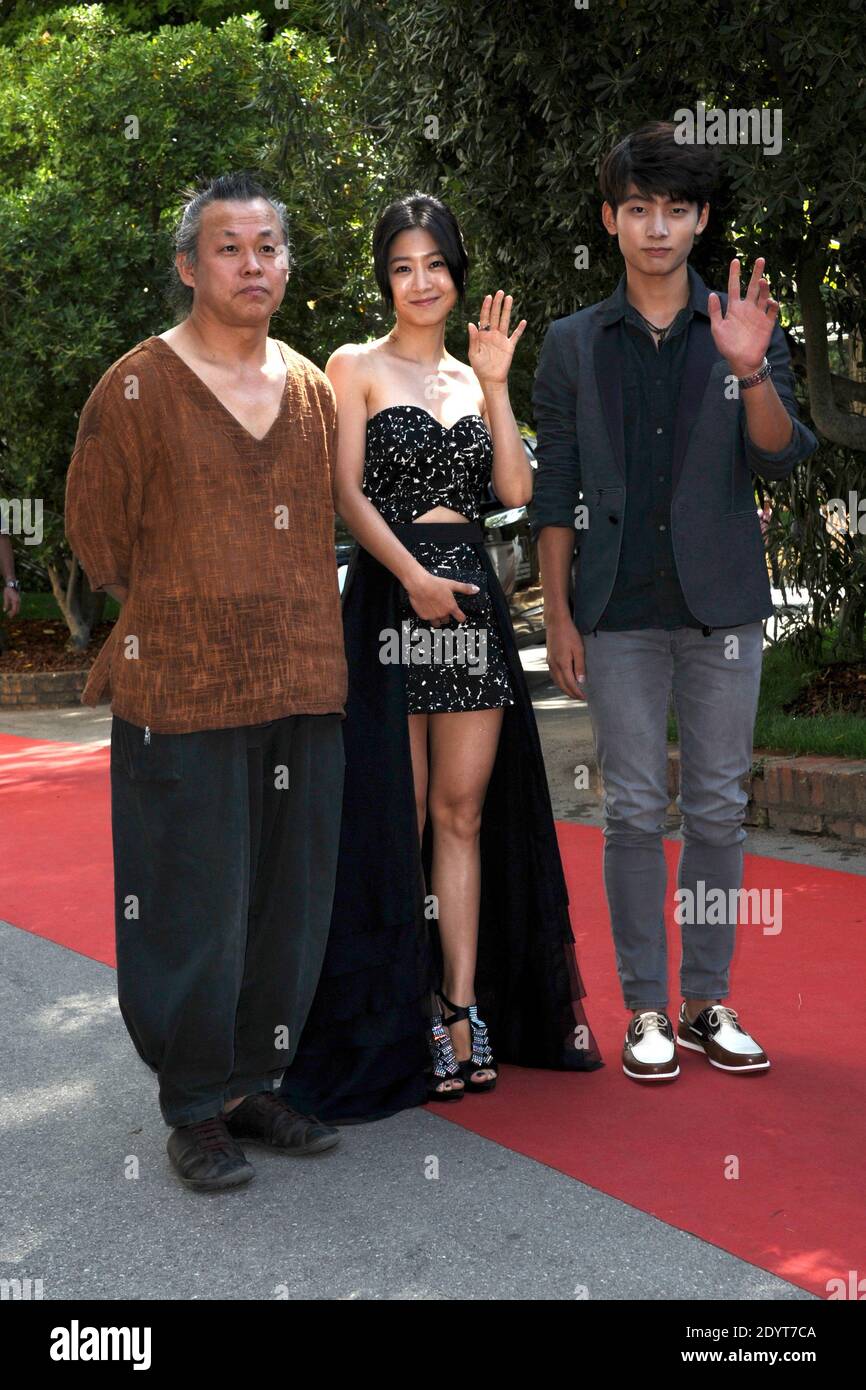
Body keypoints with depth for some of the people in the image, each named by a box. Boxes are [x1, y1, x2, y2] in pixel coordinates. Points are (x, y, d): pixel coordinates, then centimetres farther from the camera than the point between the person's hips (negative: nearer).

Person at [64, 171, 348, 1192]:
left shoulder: (311, 389, 11)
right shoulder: (137, 388, -4)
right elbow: (97, 537, 1)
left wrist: (298, 633, 14)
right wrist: (168, 619, 8)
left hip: (304, 688, 5)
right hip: (182, 695, -5)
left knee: (290, 904, 10)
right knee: (195, 908, 1)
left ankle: (255, 1086, 26)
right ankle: (197, 1110, 17)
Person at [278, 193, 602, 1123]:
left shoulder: (471, 378, 18)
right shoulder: (356, 367, 5)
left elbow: (515, 490, 6)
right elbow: (347, 494, -5)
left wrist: (496, 384, 2)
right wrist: (412, 576, -17)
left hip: (472, 602, 5)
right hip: (388, 598, -4)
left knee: (463, 813, 4)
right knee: (398, 818, -2)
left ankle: (463, 1015, 9)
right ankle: (402, 1027, 8)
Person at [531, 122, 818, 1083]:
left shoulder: (742, 330, 6)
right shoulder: (573, 344, 6)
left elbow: (781, 458, -6)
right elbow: (555, 491, 4)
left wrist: (751, 372, -23)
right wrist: (558, 616, -1)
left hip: (721, 605, 1)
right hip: (620, 614, 0)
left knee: (718, 808, 6)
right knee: (634, 812, 3)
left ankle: (708, 1005, 18)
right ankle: (645, 1011, 13)